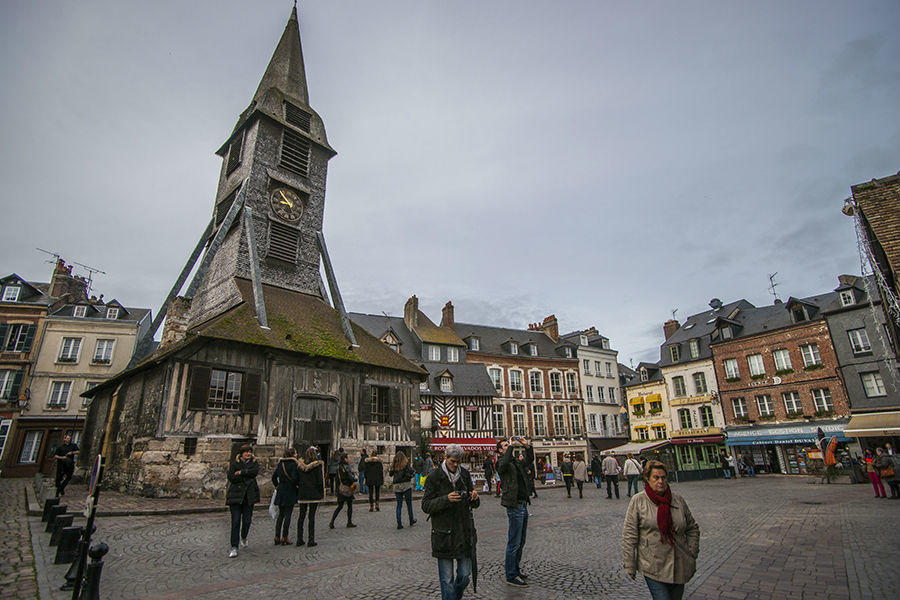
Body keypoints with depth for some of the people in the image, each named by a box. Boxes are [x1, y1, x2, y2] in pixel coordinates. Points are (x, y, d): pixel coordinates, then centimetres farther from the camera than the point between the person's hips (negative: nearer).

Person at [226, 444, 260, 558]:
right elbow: (231, 477, -10)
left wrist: (241, 472, -13)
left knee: (247, 520, 5)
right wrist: (247, 476, -14)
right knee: (235, 521, -7)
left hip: (249, 495, 2)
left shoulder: (254, 462, 9)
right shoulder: (234, 463, 2)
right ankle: (234, 547, 0)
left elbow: (255, 471, -11)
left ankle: (244, 538, 34)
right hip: (236, 495, -2)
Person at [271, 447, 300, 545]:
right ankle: (284, 538, 5)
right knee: (288, 515, 2)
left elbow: (274, 476, 11)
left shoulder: (280, 463, 7)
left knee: (280, 514, 15)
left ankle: (277, 537, 17)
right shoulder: (294, 464, -13)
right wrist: (296, 484, -2)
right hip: (290, 492, -6)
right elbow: (294, 478, -21)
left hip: (280, 492, 6)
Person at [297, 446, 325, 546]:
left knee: (301, 515, 13)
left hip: (302, 494, 4)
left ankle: (299, 539, 19)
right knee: (311, 516, 2)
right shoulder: (318, 465, -12)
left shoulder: (300, 465, -1)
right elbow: (320, 480, -11)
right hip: (314, 494, -4)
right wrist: (321, 493, 0)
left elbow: (297, 480, 4)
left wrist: (300, 489, 14)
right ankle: (311, 540, 6)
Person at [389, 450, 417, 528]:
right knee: (409, 503, 12)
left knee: (399, 505, 9)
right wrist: (413, 473, 5)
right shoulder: (406, 463, -6)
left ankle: (399, 523, 6)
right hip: (406, 485, -3)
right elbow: (411, 471, -17)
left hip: (397, 486, 3)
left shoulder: (394, 464, 4)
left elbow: (390, 474, 11)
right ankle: (411, 520, 24)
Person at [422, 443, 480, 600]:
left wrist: (474, 498, -11)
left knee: (465, 576, 11)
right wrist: (446, 499, -24)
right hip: (443, 533, -4)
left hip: (465, 531, 4)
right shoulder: (434, 476, -7)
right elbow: (426, 506, -10)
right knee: (447, 580, 2)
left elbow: (473, 505, 13)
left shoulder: (465, 474, 5)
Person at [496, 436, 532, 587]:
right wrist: (511, 446, -26)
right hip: (514, 506, -8)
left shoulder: (516, 462, 14)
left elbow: (530, 460, 20)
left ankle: (515, 568, 32)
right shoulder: (501, 463, -11)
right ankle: (511, 576, 9)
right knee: (514, 543, -2)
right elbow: (505, 462, -34)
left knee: (521, 542, 18)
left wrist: (527, 447, 3)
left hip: (523, 504, 9)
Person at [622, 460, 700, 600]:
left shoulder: (678, 500, 4)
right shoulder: (638, 501, -6)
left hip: (680, 567, 4)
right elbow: (629, 536, -5)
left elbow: (693, 528, 16)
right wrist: (630, 566, -6)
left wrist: (692, 555, 9)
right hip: (652, 567, -4)